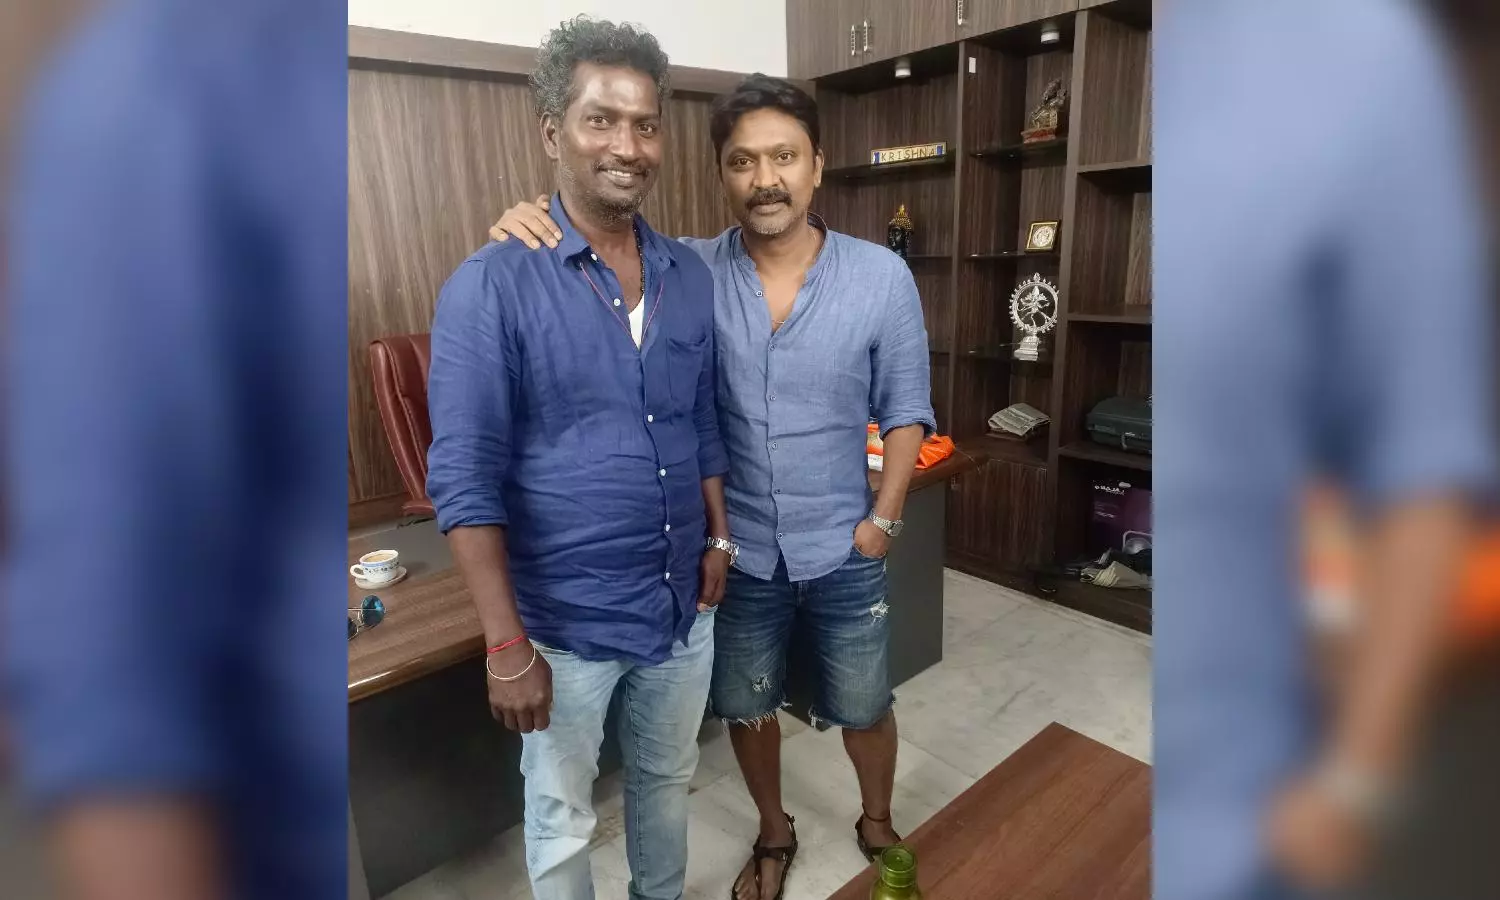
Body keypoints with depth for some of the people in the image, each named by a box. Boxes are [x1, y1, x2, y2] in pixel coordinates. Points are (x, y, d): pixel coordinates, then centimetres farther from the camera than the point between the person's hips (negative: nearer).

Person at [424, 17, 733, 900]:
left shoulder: (692, 276, 1)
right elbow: (465, 479, -16)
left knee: (667, 784, 27)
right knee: (562, 824, 18)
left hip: (683, 605, 5)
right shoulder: (491, 285, -15)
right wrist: (507, 646, -17)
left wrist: (718, 538, 6)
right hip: (564, 621, -4)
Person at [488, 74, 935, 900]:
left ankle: (878, 825, 52)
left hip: (842, 552, 0)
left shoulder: (881, 276, -10)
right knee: (745, 708, 20)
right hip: (738, 551, 1)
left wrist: (883, 520, -6)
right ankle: (774, 833, 50)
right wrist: (530, 233, -27)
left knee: (863, 707, 20)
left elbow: (906, 410, -3)